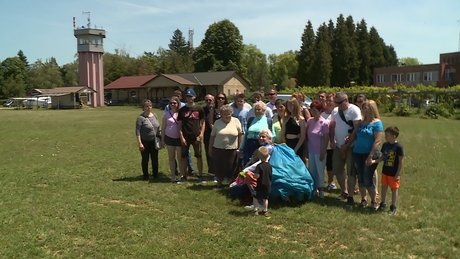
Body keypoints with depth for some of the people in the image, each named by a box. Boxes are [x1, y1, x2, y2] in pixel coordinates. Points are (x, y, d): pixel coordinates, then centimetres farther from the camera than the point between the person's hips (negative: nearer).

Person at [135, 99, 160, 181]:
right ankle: (145, 176, 19)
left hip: (154, 141, 5)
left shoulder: (154, 115, 5)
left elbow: (158, 128, 13)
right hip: (145, 142, -4)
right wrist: (140, 143, -18)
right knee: (145, 159, 6)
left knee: (155, 158, 11)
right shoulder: (140, 117, -12)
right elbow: (138, 131, -13)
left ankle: (155, 174, 24)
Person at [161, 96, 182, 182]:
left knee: (180, 157, 0)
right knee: (171, 157, 9)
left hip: (179, 138, -2)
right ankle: (173, 176, 17)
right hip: (169, 138, 2)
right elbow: (163, 127, 6)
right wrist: (162, 139, 4)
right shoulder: (166, 114, 2)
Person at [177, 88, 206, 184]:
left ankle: (200, 176, 13)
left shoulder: (199, 109, 2)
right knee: (183, 157, 6)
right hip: (185, 137, 1)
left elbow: (203, 123, 2)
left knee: (199, 156, 4)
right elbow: (179, 124, 4)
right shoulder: (182, 110, 4)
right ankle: (183, 176, 15)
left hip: (196, 137, -1)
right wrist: (181, 137, -5)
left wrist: (201, 135, -8)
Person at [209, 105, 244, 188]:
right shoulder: (217, 122, 1)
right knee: (219, 167, 8)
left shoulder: (236, 121, -1)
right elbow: (212, 136, 6)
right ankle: (219, 183, 24)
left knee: (232, 168, 7)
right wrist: (210, 149, 6)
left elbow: (240, 135, 2)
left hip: (233, 150, 0)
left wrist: (239, 147, 0)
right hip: (218, 149, 1)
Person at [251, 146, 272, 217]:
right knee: (265, 198, 17)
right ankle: (265, 211, 21)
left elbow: (257, 176, -26)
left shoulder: (259, 166, -21)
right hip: (268, 185, 6)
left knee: (255, 197, 9)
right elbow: (270, 175, 8)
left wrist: (253, 174, -6)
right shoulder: (269, 165, 0)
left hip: (260, 185, -6)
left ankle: (255, 210, 9)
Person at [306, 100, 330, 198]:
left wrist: (323, 153, -13)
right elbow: (307, 136, 8)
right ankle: (313, 189, 26)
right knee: (311, 171, 13)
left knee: (320, 171, 6)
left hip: (319, 152, -5)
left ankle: (320, 189, 22)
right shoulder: (309, 121, 2)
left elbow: (326, 139, -12)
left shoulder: (324, 123, -13)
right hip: (311, 151, 5)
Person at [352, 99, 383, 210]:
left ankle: (374, 201, 17)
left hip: (369, 154, -5)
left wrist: (370, 156, -18)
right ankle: (363, 199, 25)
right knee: (360, 178, 12)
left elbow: (377, 141, -14)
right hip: (357, 153, 6)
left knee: (368, 179, -1)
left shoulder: (377, 123, -9)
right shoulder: (361, 122, 8)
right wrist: (349, 139, -5)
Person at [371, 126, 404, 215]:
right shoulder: (385, 145, -1)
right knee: (384, 187, 16)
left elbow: (401, 161, -15)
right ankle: (383, 203, 32)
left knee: (394, 189, 9)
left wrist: (398, 174, -14)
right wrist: (374, 161, -9)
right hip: (385, 171, 6)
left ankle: (393, 207, 21)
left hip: (394, 173, -6)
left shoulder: (399, 147, -18)